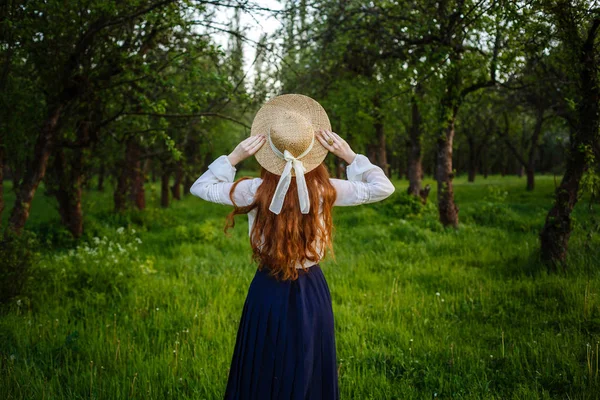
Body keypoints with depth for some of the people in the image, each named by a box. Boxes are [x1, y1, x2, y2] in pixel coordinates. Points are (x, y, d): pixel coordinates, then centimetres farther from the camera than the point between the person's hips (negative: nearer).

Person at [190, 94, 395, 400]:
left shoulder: (255, 190, -14)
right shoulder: (325, 190, -13)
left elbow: (200, 187, 0)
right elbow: (383, 188, -1)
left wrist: (234, 157, -6)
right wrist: (350, 156, -3)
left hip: (268, 293, 0)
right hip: (312, 293, 1)